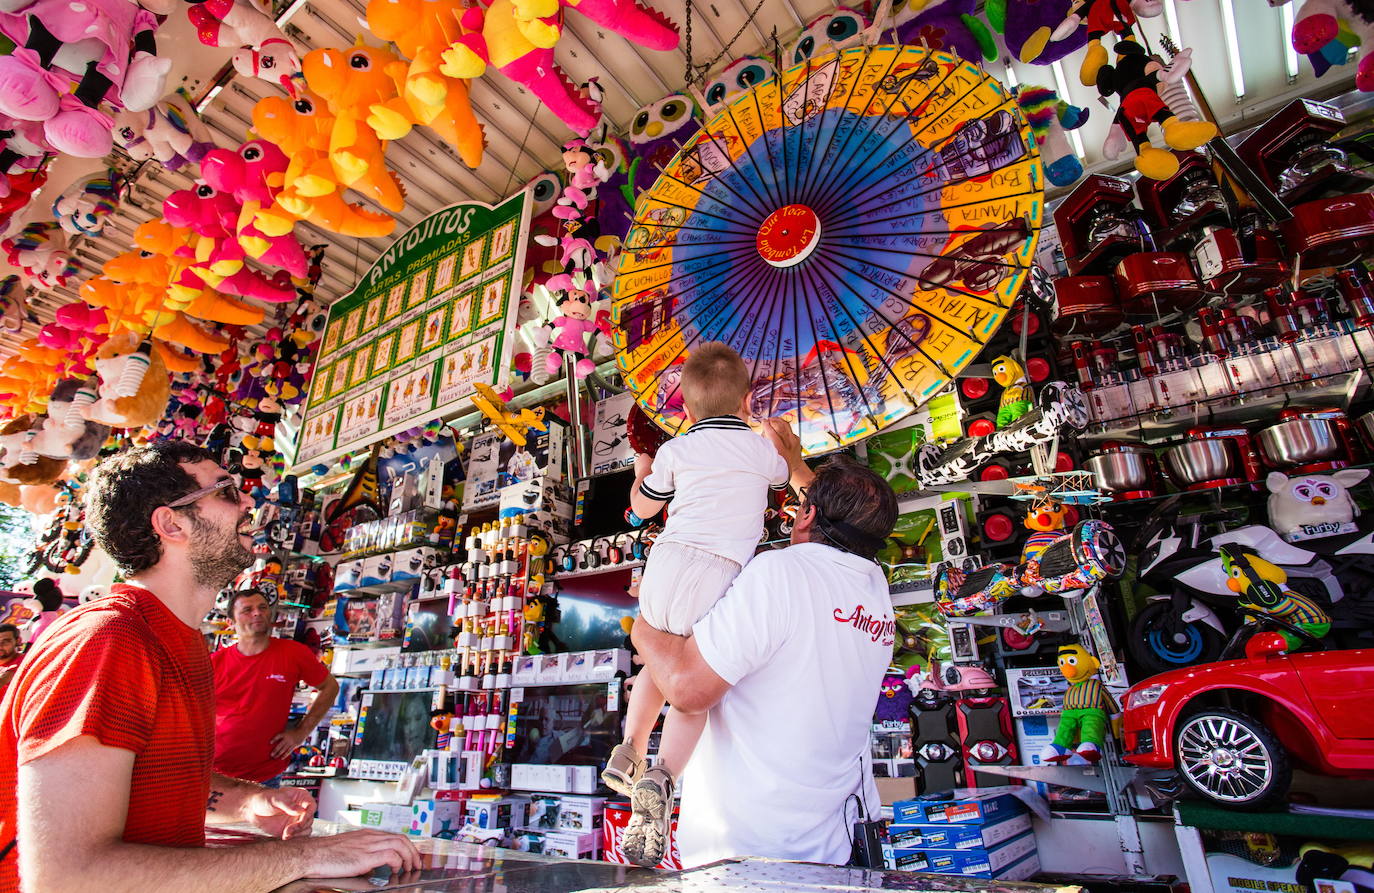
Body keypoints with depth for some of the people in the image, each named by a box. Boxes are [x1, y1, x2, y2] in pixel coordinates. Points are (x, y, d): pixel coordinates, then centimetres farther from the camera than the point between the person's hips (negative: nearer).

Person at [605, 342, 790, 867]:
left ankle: (628, 750, 24)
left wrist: (642, 469, 45)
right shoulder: (761, 450, 12)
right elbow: (781, 476, 37)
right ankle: (661, 778, -7)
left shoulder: (676, 451, 12)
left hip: (669, 562, 2)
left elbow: (642, 506, 25)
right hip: (722, 574, -2)